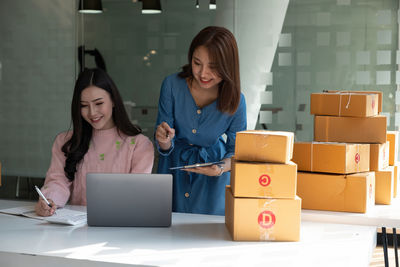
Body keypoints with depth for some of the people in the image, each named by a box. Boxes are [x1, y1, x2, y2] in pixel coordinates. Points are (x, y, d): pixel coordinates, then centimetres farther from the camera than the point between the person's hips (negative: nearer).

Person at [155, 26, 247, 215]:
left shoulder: (235, 101, -20)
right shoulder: (172, 85, -20)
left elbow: (235, 150, -7)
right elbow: (165, 148, -13)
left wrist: (221, 168, -28)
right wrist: (164, 141, -36)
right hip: (175, 166, 1)